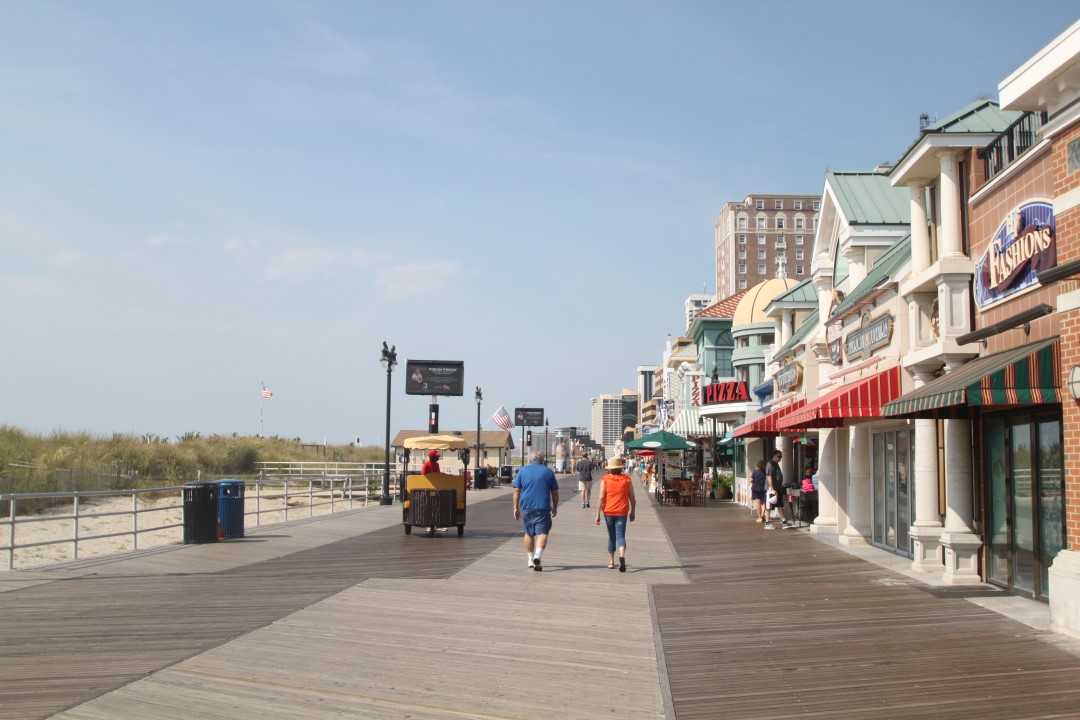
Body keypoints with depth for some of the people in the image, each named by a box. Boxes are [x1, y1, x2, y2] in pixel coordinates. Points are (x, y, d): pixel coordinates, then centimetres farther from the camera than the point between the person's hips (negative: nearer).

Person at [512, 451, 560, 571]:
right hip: (543, 508, -2)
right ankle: (537, 556, -28)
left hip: (527, 507, 2)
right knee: (542, 533, -6)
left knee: (529, 533, 16)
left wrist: (516, 508, 8)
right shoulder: (548, 472, 5)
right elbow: (555, 492, 7)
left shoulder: (522, 471, 6)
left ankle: (531, 560, 22)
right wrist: (555, 507, 18)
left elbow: (516, 490, 3)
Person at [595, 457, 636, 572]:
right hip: (622, 512, 0)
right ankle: (622, 556, -26)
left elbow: (601, 498, -9)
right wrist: (632, 512, 16)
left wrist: (598, 514, -4)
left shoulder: (605, 480, -5)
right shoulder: (627, 479, -1)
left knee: (611, 536, 15)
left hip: (608, 512, 1)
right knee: (620, 536, 0)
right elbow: (632, 498, 3)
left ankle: (611, 561, 22)